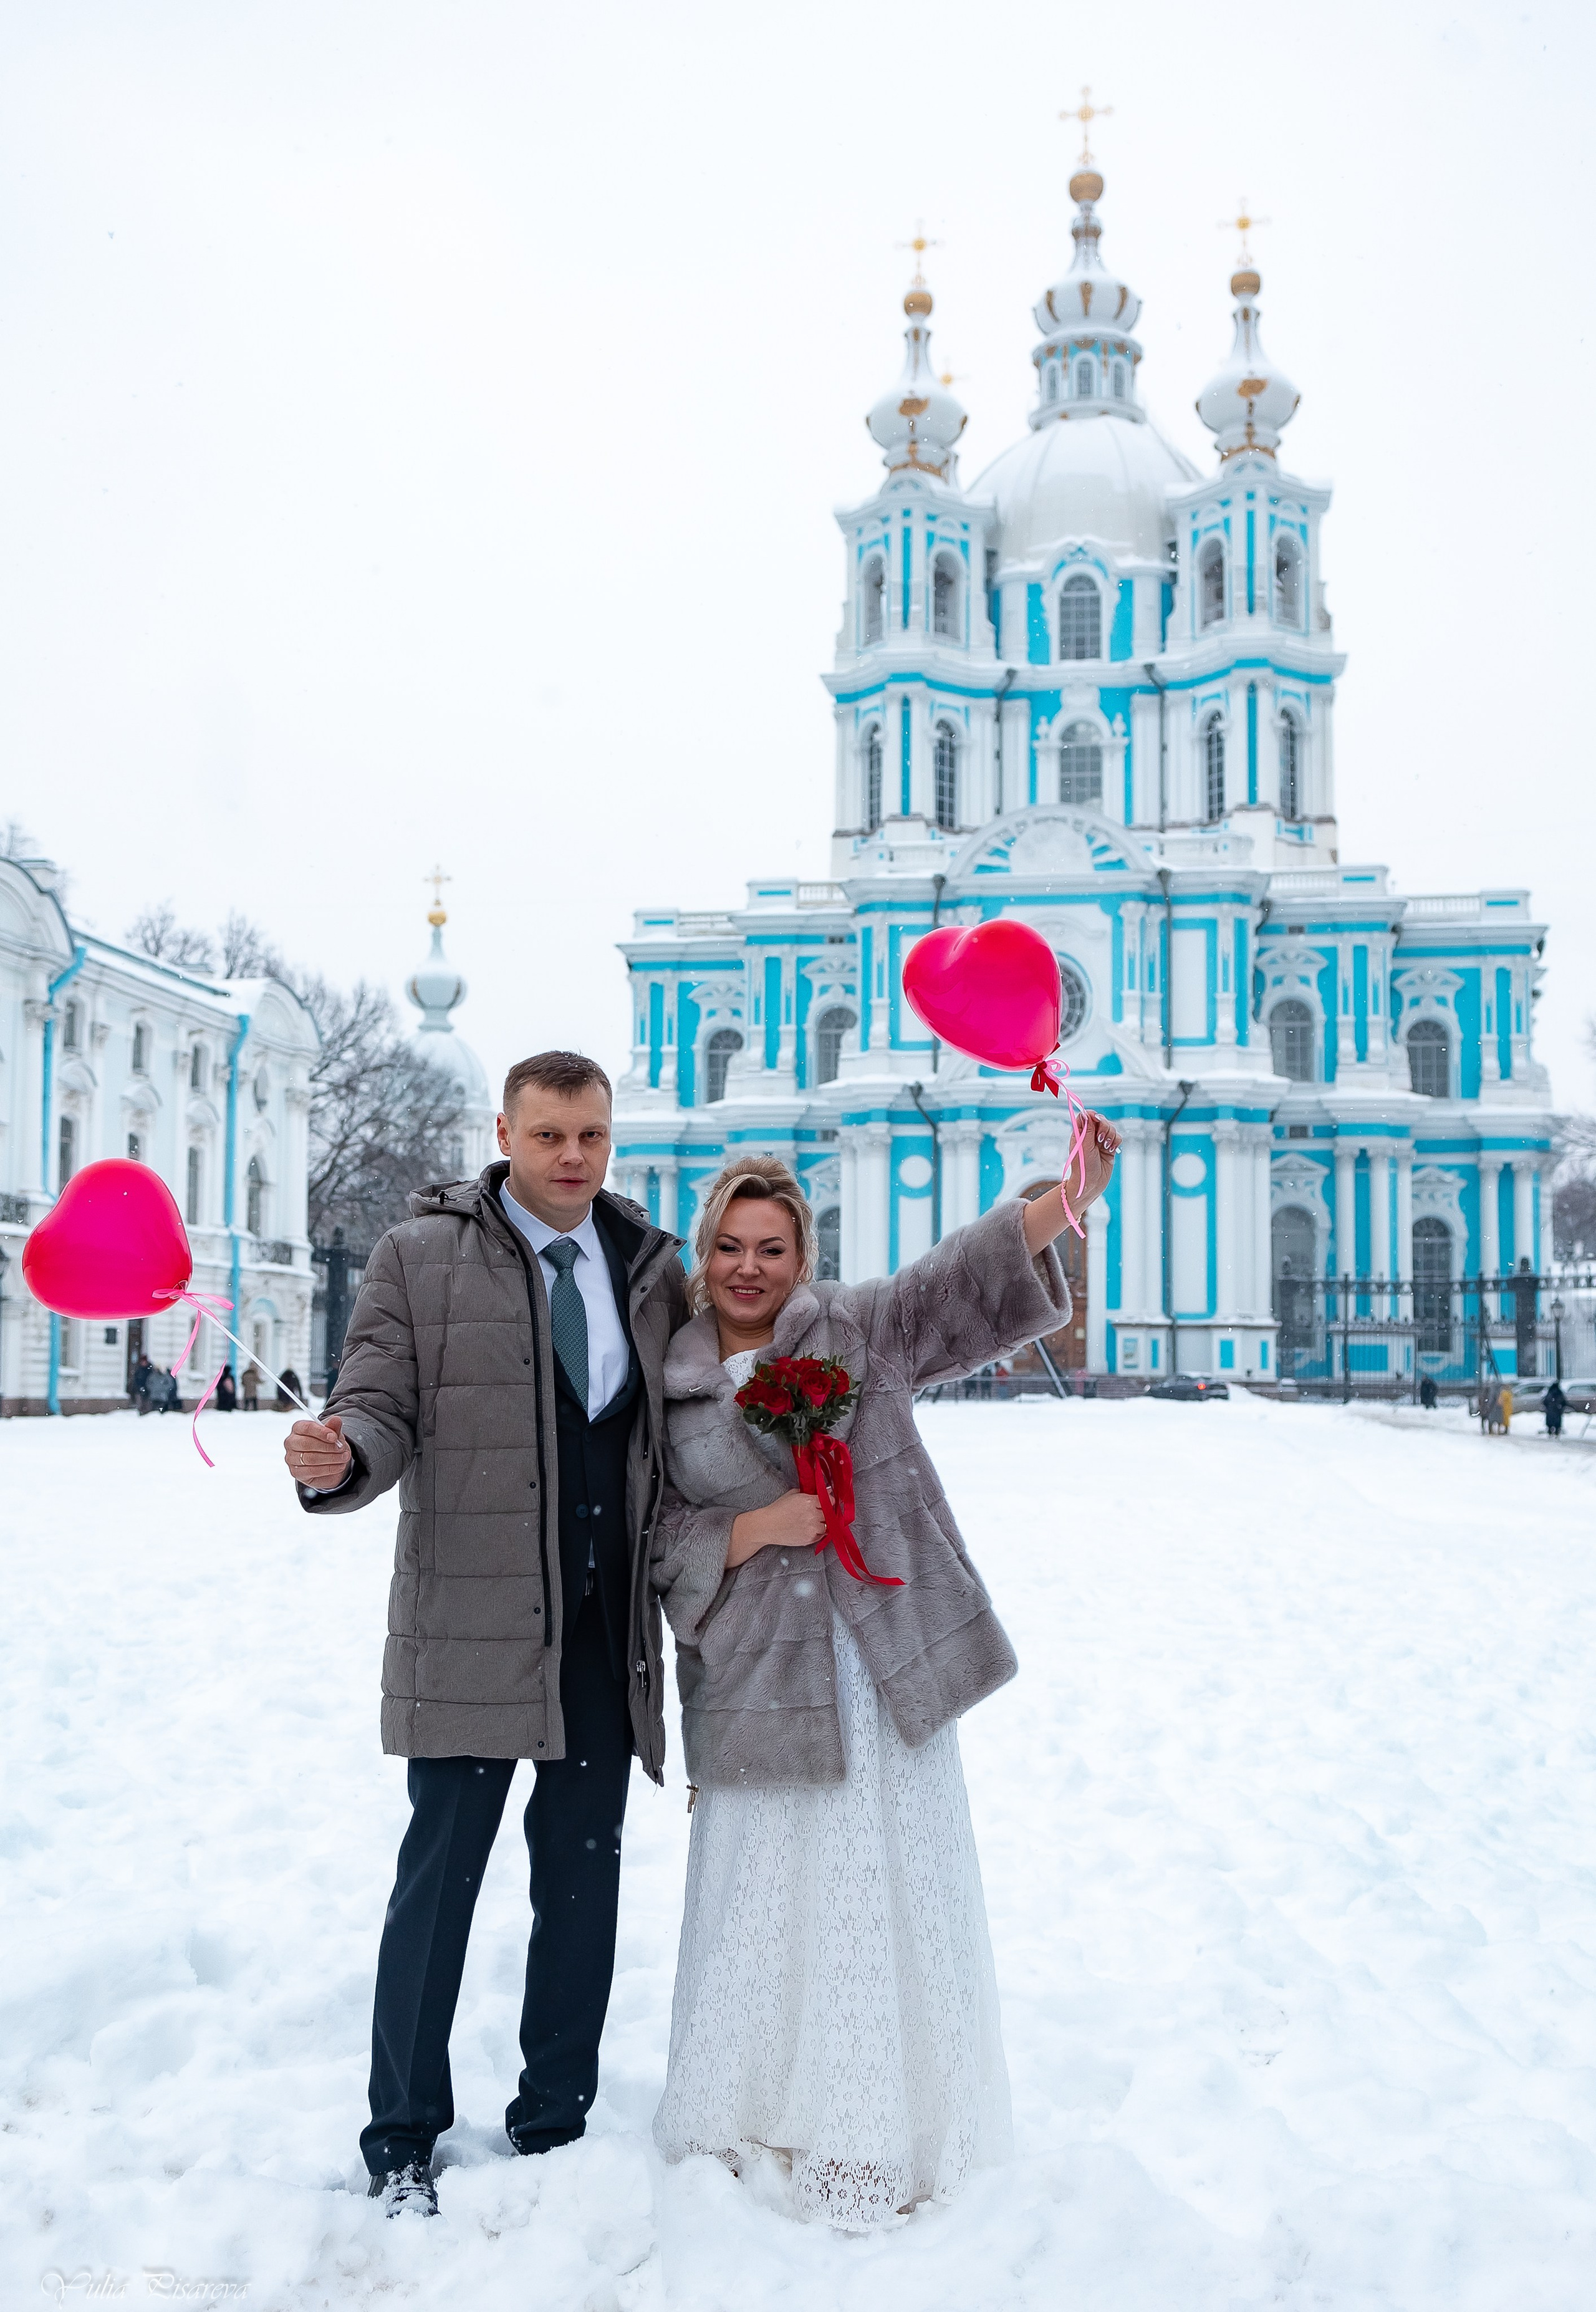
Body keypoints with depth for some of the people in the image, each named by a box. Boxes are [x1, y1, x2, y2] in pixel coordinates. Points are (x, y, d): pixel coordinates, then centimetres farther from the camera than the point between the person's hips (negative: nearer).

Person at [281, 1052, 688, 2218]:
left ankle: (555, 2122, 29)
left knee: (585, 1881, 13)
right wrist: (340, 1460, -27)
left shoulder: (654, 1267, 9)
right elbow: (381, 1407, -5)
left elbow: (683, 1424, 12)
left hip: (609, 1628, 4)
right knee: (441, 1876, 3)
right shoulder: (419, 1257, 0)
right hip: (471, 1622, -3)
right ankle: (404, 2141, 20)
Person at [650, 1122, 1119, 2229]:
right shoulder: (673, 1388, 6)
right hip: (764, 1676, 0)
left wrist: (1069, 1198, -25)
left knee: (894, 1883, 5)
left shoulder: (861, 1328, 4)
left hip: (890, 1658, 0)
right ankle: (763, 2116, 25)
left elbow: (969, 1268, -10)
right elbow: (661, 1543, 5)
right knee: (770, 1893, 5)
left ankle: (891, 2131, 20)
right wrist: (755, 1529, -12)